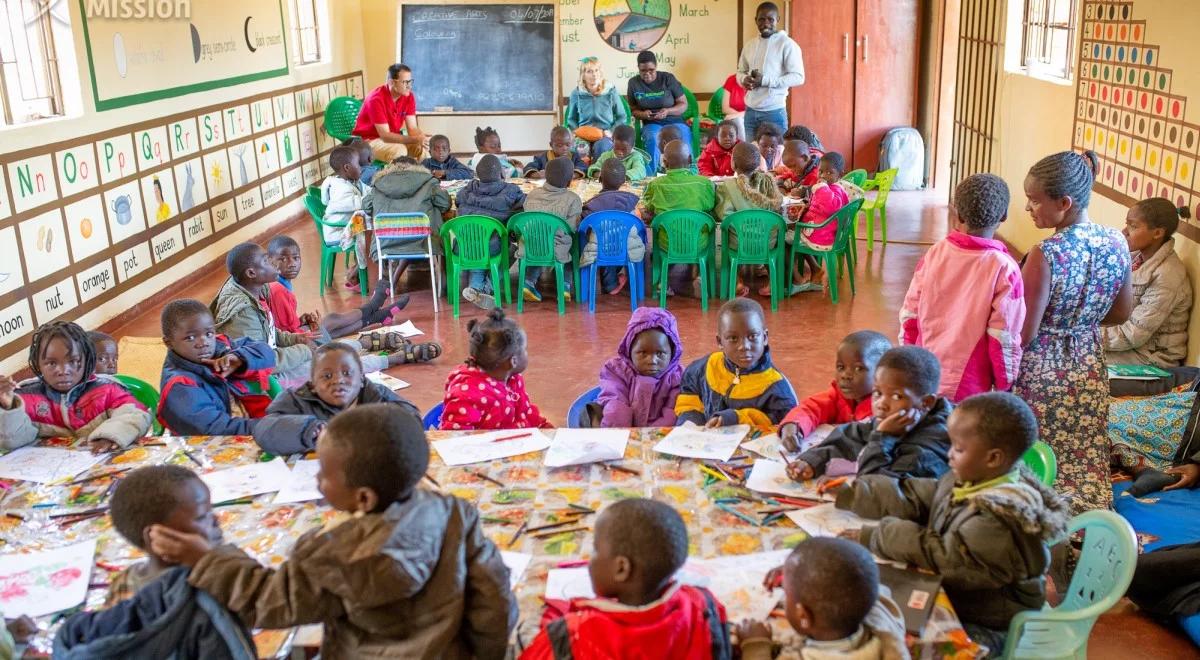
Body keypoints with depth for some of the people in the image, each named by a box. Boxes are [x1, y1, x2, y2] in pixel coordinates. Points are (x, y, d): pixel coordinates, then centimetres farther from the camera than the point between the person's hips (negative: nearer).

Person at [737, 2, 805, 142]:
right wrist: (744, 79, -5)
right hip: (750, 111, 6)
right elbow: (740, 71, 21)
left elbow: (798, 77, -12)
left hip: (774, 111, -6)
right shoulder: (749, 45, 12)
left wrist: (765, 80, -20)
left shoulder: (787, 44, -7)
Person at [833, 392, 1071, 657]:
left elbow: (941, 557, -28)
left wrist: (873, 537, -23)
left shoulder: (997, 520, -30)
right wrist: (851, 492, -3)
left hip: (982, 627, -8)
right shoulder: (971, 477, -2)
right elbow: (915, 497, 3)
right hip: (953, 596, 8)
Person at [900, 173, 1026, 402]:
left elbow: (909, 314, 0)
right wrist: (1004, 385, 0)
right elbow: (1005, 337, -14)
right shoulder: (1004, 269, -15)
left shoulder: (935, 253, -6)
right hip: (968, 385, -3)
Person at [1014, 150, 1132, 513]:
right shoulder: (1117, 244, -6)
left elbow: (1023, 335, -20)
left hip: (1041, 370, -6)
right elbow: (1121, 313, 7)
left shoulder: (1046, 256, -26)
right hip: (1088, 366, 6)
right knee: (1084, 458, 17)